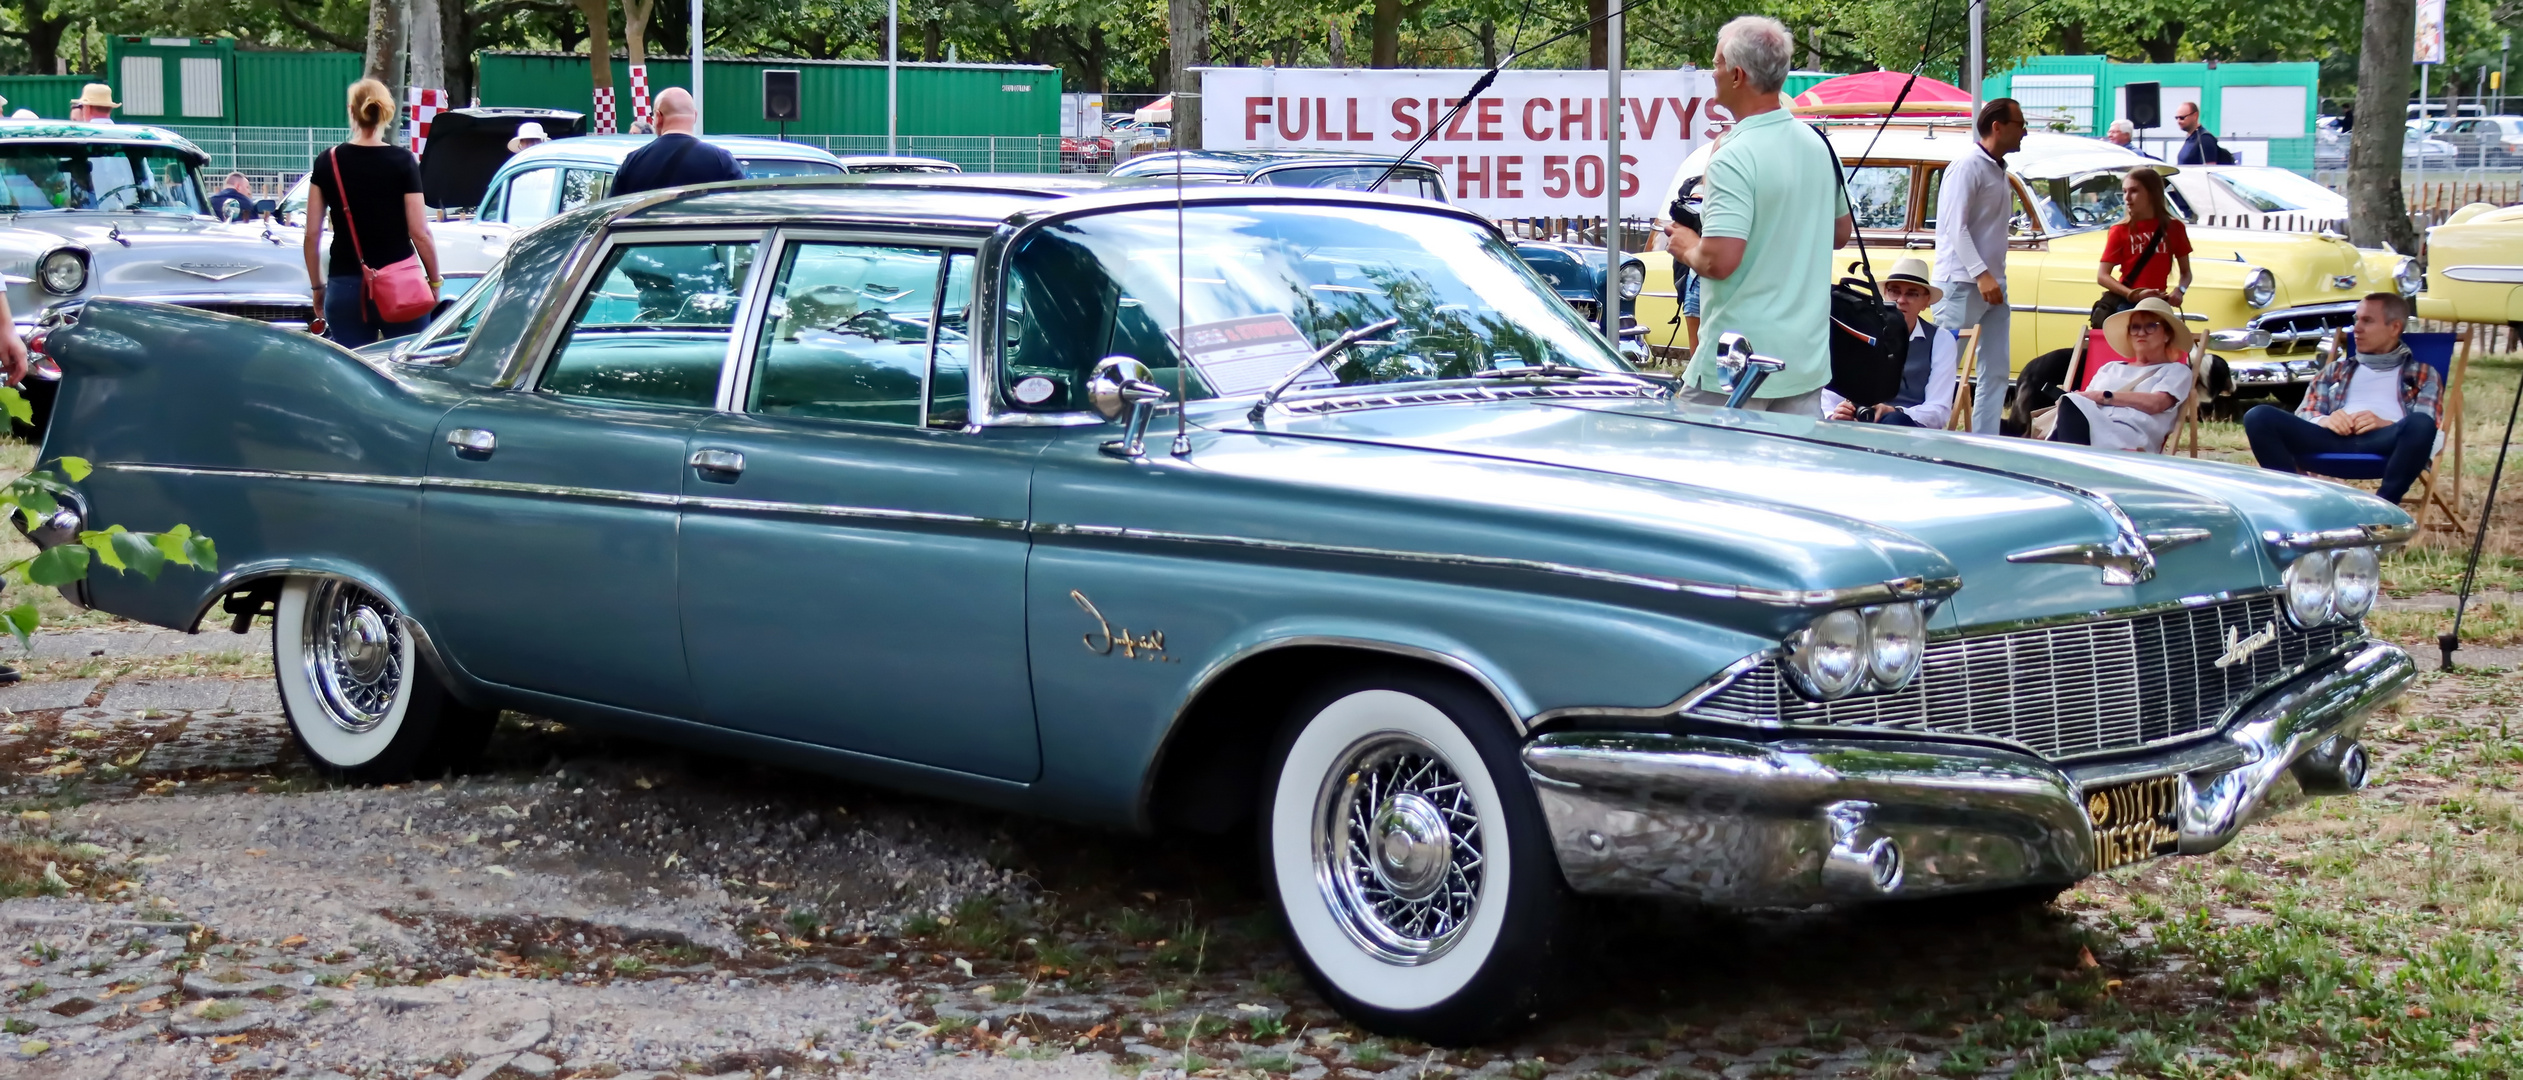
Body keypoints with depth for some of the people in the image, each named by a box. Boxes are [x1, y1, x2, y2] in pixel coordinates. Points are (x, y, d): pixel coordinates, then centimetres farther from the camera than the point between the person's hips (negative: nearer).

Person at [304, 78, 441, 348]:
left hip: (345, 286, 2)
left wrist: (317, 286, 14)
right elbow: (419, 233, -7)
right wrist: (434, 281, 5)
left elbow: (312, 234, 4)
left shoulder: (328, 163, 2)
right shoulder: (402, 162, -4)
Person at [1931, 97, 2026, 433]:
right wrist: (1981, 275, -23)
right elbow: (1955, 226, -17)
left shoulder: (1999, 171, 16)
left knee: (1996, 369, 7)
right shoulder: (1968, 166, -10)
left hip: (1992, 283, 9)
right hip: (1961, 282, -9)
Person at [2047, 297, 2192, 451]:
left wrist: (2102, 396, -3)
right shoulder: (2110, 368, 36)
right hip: (2092, 429, 4)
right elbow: (2085, 401, 21)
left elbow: (2155, 403, 0)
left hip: (2131, 437, -4)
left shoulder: (2176, 371, 22)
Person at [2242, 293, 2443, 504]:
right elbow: (2302, 416, 21)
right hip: (2334, 439, 2)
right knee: (2259, 417, -23)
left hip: (2385, 443, -2)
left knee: (2420, 424, -38)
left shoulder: (2423, 374, 26)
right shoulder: (2336, 369, 34)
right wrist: (2324, 420, -4)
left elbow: (2426, 425, 8)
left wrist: (2384, 424, -13)